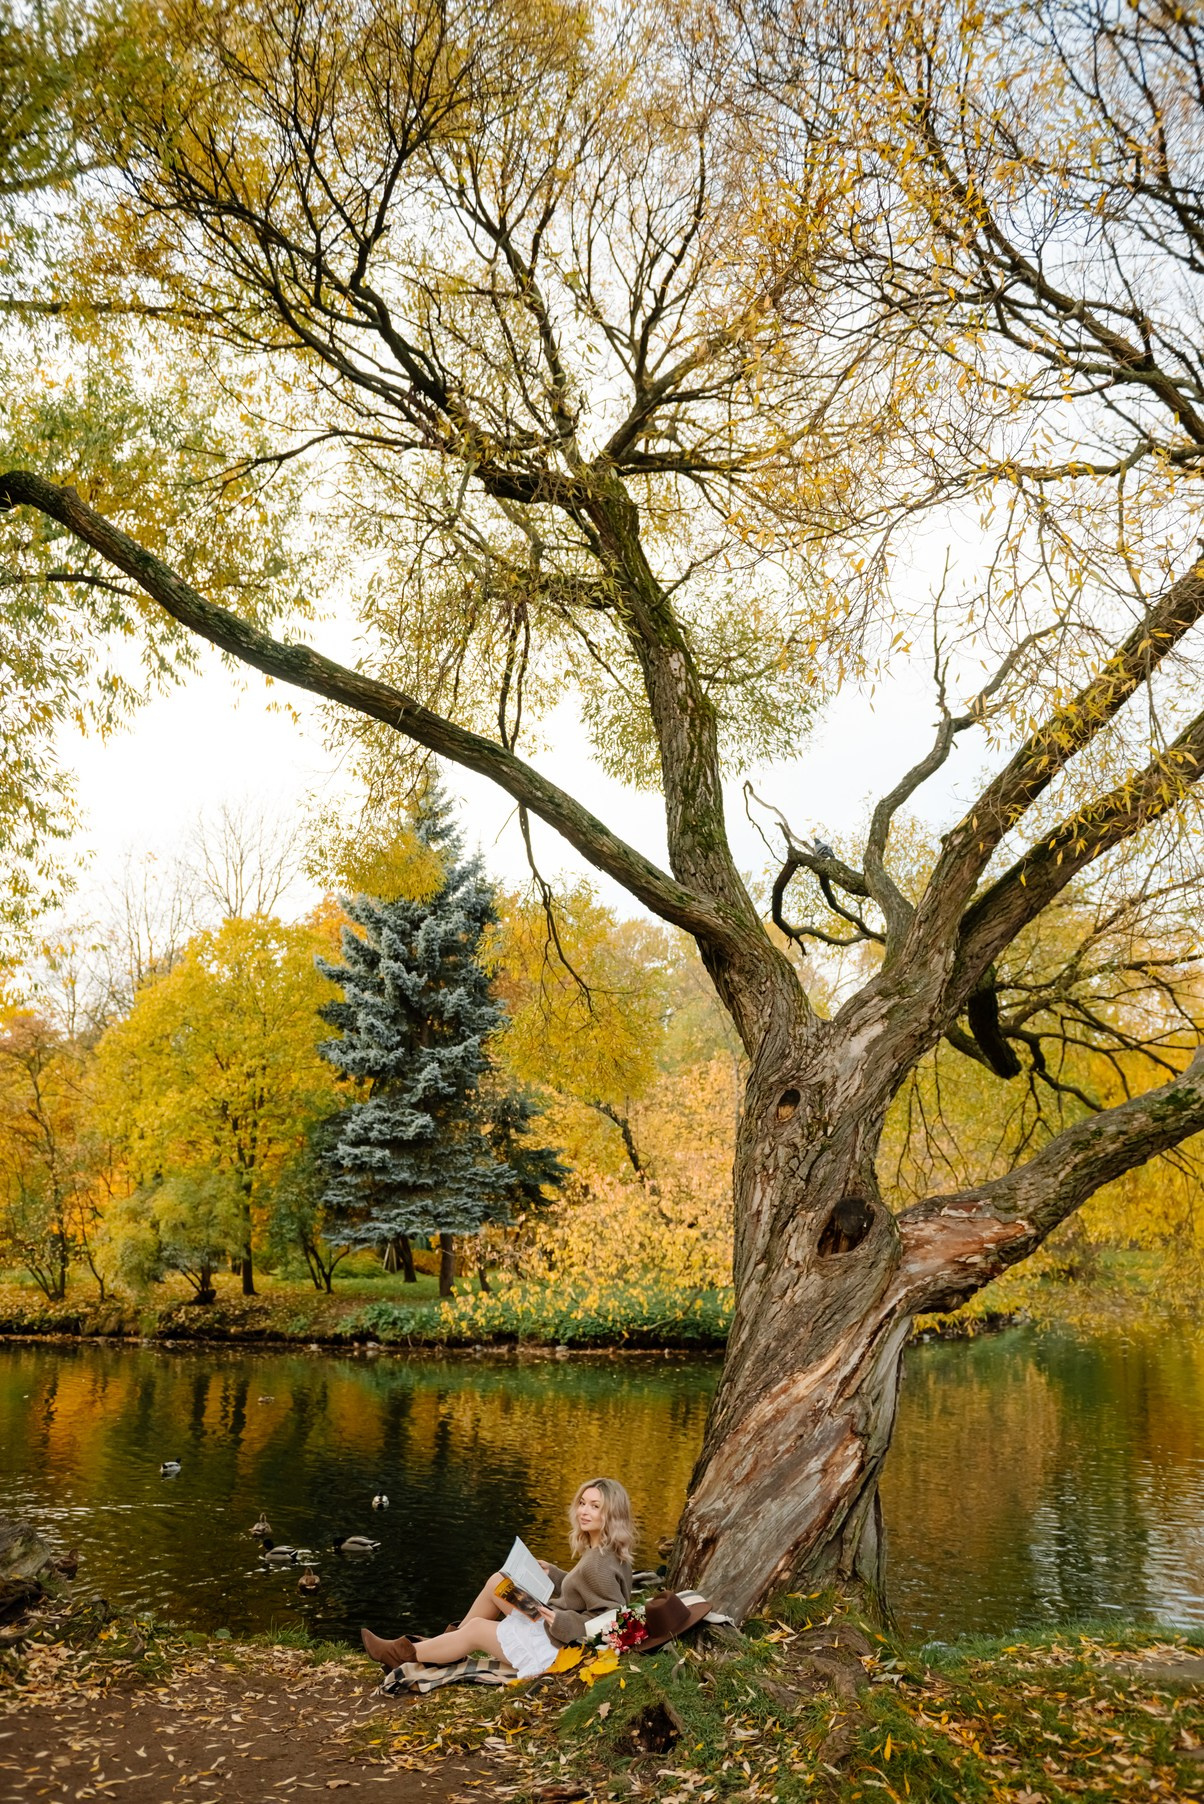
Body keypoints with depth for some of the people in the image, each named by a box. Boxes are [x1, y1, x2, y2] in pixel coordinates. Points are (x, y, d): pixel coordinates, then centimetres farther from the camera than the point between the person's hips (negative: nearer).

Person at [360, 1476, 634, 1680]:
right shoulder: (602, 1550, 1)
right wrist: (552, 1574, 6)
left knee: (477, 1629, 3)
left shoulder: (599, 1564, -28)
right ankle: (453, 1638, 27)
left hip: (559, 1647, -9)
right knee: (497, 1581, 11)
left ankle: (405, 1654, 23)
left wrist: (562, 1622, -28)